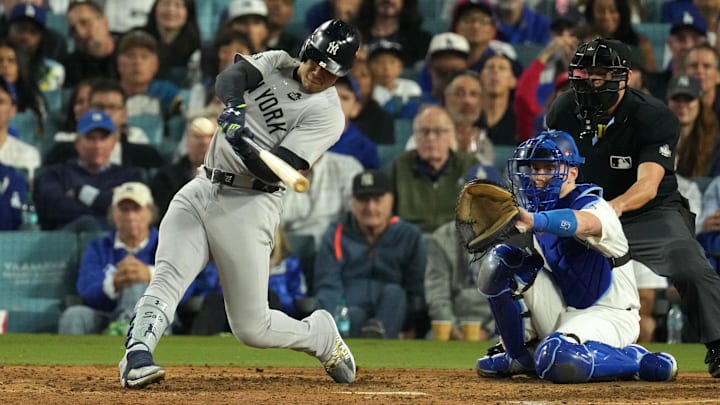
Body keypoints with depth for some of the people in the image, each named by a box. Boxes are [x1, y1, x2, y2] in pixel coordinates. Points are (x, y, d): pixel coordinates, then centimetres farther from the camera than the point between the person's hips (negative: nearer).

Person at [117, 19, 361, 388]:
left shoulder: (327, 114, -8)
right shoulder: (275, 62, 8)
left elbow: (274, 172, -17)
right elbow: (229, 77, -12)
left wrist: (244, 143, -35)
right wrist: (236, 106, -33)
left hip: (249, 205, -4)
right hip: (201, 190, 4)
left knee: (251, 328, -5)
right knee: (167, 277, -20)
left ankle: (321, 336, 21)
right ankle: (136, 357, -32)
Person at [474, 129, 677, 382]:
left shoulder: (595, 207, -18)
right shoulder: (542, 210, 6)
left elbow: (583, 223, -45)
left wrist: (534, 221, -67)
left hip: (608, 315, -8)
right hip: (562, 312, 8)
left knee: (556, 360, -38)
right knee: (499, 261, -7)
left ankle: (639, 361, -12)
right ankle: (519, 354, 4)